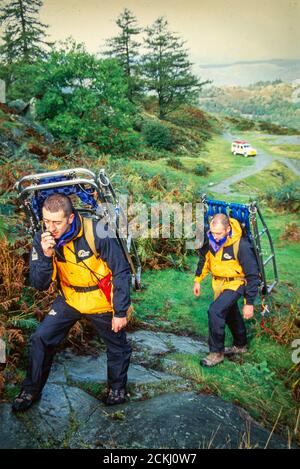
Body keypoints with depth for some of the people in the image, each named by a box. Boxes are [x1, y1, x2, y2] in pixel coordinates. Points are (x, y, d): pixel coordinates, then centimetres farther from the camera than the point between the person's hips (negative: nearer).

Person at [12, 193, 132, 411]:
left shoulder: (97, 234, -28)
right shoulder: (42, 240, -14)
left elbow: (121, 272, -18)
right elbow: (40, 284, -13)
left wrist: (121, 311, -14)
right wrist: (46, 255, -32)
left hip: (102, 302, -3)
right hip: (69, 300, 3)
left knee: (118, 347, 11)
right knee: (40, 339, -2)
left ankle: (117, 387, 40)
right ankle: (31, 390, 22)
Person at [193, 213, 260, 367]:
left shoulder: (241, 245, -31)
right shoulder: (210, 238, -14)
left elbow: (252, 275, -23)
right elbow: (204, 258, 7)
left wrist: (249, 303, -20)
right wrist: (198, 280, 10)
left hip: (235, 282, -7)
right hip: (219, 282, 7)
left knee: (215, 311, -21)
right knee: (230, 313, 23)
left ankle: (217, 353, -3)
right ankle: (240, 345, 47)